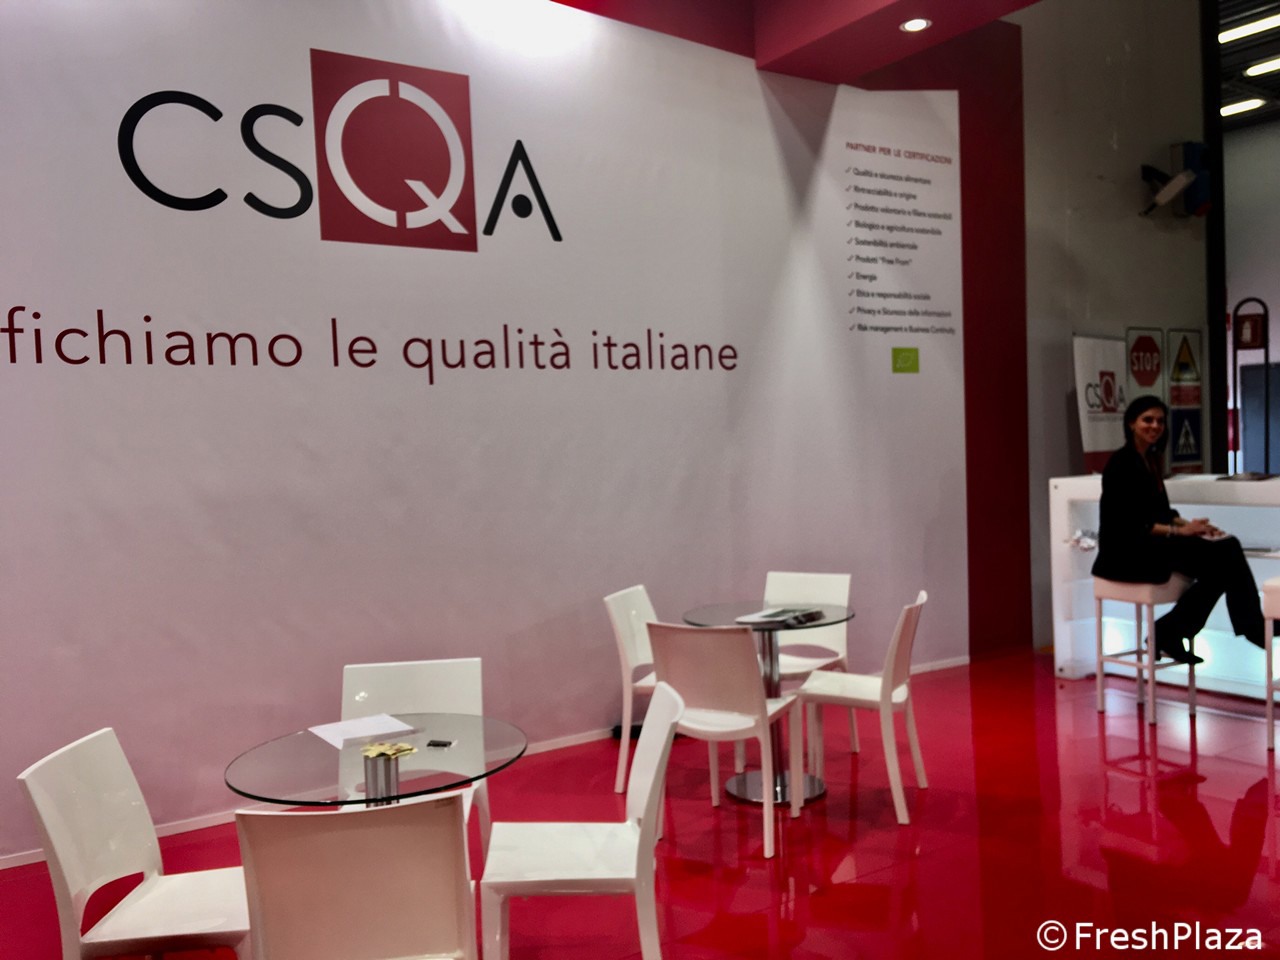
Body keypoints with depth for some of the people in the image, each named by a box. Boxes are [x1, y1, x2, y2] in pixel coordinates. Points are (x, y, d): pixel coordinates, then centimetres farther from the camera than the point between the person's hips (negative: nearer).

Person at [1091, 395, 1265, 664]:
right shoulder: (1121, 463, -13)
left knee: (1227, 548, -12)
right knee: (1221, 559, -20)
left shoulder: (1152, 459, 13)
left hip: (1151, 542, 9)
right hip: (1126, 551, -9)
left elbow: (1160, 511, 17)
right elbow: (1130, 524, -19)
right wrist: (1180, 530, -21)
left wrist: (1190, 525, -2)